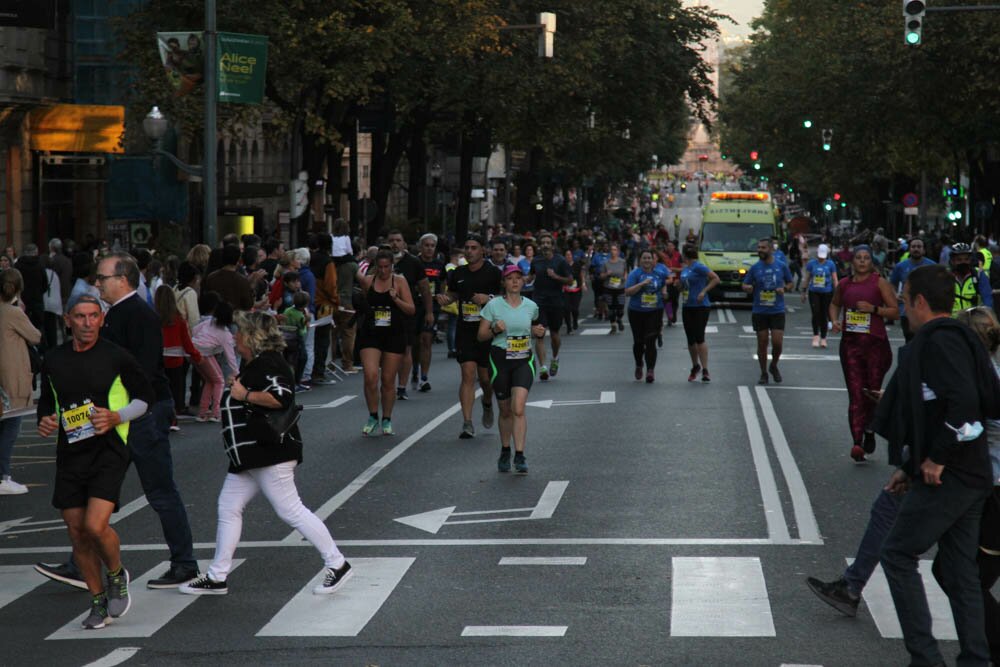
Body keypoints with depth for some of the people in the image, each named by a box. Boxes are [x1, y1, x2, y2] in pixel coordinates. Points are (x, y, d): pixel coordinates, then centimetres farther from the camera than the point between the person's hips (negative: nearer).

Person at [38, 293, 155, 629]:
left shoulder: (117, 358, -4)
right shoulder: (53, 361, 7)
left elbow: (146, 398, 5)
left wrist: (116, 417, -11)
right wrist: (45, 421, 0)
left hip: (108, 451, -4)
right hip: (70, 455, 4)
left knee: (95, 525, -19)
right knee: (77, 532, 5)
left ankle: (117, 575, 12)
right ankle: (98, 601, 23)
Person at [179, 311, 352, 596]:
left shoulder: (267, 364, -15)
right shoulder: (253, 365, 18)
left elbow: (280, 397, -31)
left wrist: (244, 394, -21)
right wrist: (236, 389, 15)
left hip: (270, 453, -11)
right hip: (250, 456, 11)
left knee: (291, 510, -8)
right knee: (228, 507, 10)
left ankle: (337, 564, 1)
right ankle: (217, 577, 14)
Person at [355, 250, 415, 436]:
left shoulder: (399, 281, 1)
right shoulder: (368, 281, 4)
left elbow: (411, 310, -1)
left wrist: (396, 299, -15)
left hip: (394, 336, 0)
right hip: (370, 335, 0)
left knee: (388, 381, 6)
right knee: (370, 376, -13)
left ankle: (386, 420, 20)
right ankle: (373, 417, 4)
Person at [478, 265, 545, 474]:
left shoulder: (531, 306, 6)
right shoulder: (493, 305, -2)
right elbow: (481, 335, 1)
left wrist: (539, 332, 2)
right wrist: (495, 330, -18)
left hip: (524, 360, 0)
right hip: (500, 360, 0)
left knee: (518, 409, -16)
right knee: (505, 411, 9)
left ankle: (520, 456, -16)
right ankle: (505, 452, 28)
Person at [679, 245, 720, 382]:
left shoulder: (698, 267, -11)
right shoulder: (684, 269, 13)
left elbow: (716, 278, -17)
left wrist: (704, 291, -19)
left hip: (701, 307, -8)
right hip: (687, 307, 8)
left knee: (699, 338, -14)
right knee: (690, 340, 11)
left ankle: (705, 370, -14)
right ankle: (695, 366, 30)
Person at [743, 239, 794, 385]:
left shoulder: (781, 266, 1)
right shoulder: (755, 268, 1)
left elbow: (790, 283, 12)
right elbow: (745, 285, 6)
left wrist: (784, 288, -9)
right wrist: (748, 288, -17)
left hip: (777, 311, 0)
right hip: (759, 311, 0)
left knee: (777, 343, -6)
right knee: (762, 343, 4)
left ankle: (774, 366, 22)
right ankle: (763, 373, 16)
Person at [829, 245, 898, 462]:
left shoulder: (879, 283, -2)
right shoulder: (844, 284, 9)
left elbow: (895, 312, -3)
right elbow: (834, 304, 29)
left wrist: (873, 308, -16)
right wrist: (835, 320, 10)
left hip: (876, 343, -2)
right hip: (850, 344, 2)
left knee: (873, 392, 6)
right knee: (855, 394, -5)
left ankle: (869, 431, 31)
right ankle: (857, 443, -11)